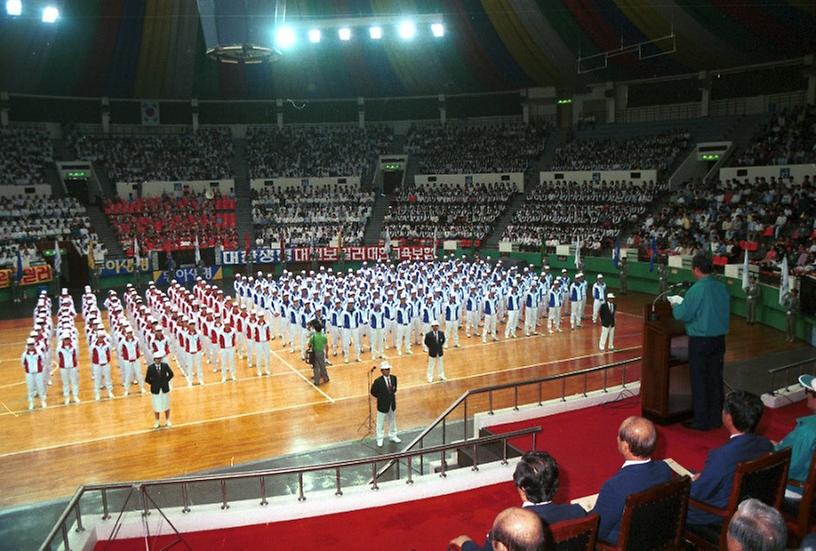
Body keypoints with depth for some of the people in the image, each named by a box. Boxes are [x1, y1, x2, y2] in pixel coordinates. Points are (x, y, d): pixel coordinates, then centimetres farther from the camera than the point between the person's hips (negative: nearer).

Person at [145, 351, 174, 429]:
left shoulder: (165, 365, -9)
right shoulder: (150, 367, -13)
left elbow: (171, 374, 4)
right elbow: (147, 379, -7)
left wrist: (166, 381, -2)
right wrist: (153, 383, -6)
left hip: (165, 389, 1)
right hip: (155, 390, -1)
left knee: (166, 405, 13)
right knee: (156, 406, 10)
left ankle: (167, 421, 30)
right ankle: (157, 422, 29)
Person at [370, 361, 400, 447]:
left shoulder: (394, 378, -6)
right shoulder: (378, 381, -21)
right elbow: (373, 392, -10)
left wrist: (392, 395, 2)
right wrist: (381, 397, -5)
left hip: (392, 403, 5)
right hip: (382, 404, -5)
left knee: (392, 420, 20)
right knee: (380, 423, 8)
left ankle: (393, 436, 37)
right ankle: (379, 439, 22)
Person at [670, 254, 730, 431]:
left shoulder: (696, 290, -18)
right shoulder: (722, 288, 2)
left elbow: (682, 315, -17)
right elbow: (721, 312, 13)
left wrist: (675, 306, 4)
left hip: (700, 341, -6)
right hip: (719, 339, 6)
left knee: (699, 381, 4)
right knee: (716, 379, 14)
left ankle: (701, 421, 11)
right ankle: (716, 418, 23)